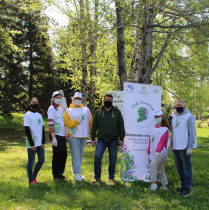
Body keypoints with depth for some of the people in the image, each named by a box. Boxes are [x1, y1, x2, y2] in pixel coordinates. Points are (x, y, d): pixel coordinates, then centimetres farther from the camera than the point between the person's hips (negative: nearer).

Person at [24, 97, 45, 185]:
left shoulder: (39, 115, 14)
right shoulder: (27, 115, -6)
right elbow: (27, 131, -10)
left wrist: (43, 142, 5)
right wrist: (32, 144, -14)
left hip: (40, 143, 6)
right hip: (32, 144, -6)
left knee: (41, 160, 8)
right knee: (31, 161, 2)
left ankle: (34, 176, 25)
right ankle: (31, 180, 13)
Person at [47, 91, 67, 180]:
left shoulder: (60, 108, 17)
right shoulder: (51, 108, -7)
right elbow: (50, 123, -15)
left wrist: (65, 134, 15)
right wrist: (53, 138, -21)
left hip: (62, 135, 8)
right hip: (56, 135, -8)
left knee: (64, 154, 9)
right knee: (57, 154, -1)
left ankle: (60, 173, 22)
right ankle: (56, 175, 10)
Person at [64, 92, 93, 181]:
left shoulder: (86, 109, 13)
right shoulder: (69, 110, 2)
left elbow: (90, 121, 15)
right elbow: (66, 123, -6)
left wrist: (90, 132, 9)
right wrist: (76, 121, -14)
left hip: (84, 136, 4)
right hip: (73, 136, -4)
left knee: (81, 154, 10)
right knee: (75, 154, -7)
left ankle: (76, 171, 21)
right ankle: (77, 173, -4)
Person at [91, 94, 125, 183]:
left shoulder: (117, 112, 6)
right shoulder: (98, 112, 8)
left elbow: (121, 126, 6)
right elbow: (94, 126, 10)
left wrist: (121, 138, 0)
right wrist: (93, 138, 5)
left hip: (113, 140, 0)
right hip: (101, 140, 0)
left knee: (113, 159, 4)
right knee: (97, 157, -9)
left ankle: (111, 177, 20)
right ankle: (97, 177, 5)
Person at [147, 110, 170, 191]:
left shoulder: (165, 129, -4)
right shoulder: (153, 129, 17)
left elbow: (162, 141, -14)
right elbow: (150, 141, 19)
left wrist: (158, 151, -24)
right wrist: (149, 152, 16)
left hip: (161, 152, -7)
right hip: (154, 152, 7)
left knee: (153, 164, -24)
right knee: (160, 169, 10)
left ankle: (153, 183, -21)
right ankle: (164, 185, 18)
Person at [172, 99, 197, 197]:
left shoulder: (189, 117, -7)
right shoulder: (175, 117, 15)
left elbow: (192, 133, -11)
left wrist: (190, 147, -16)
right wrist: (172, 145, 16)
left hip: (185, 148, -7)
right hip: (175, 147, 7)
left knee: (187, 168, -1)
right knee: (179, 168, 15)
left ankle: (187, 188, 8)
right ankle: (183, 185, 28)